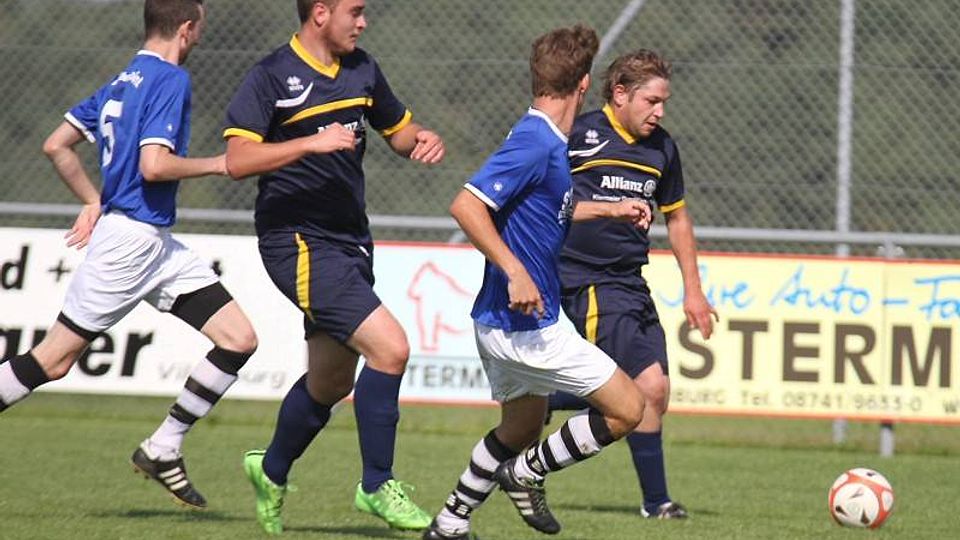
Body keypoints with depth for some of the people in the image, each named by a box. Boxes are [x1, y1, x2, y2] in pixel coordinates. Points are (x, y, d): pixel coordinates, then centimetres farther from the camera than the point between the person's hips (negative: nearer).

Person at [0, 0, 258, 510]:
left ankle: (163, 450, 5)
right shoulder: (170, 79, -12)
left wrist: (93, 202, 19)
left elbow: (56, 146, 17)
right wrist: (217, 164, -10)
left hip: (157, 244, 9)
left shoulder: (123, 81, 15)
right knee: (53, 359, -3)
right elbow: (154, 165, -23)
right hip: (130, 238, -9)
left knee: (239, 339, 2)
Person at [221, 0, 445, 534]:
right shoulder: (272, 77, -12)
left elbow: (398, 129, 23)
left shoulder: (362, 70, 9)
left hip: (351, 240, 8)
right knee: (391, 347, -19)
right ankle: (377, 486, -6)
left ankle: (272, 471, 42)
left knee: (332, 381, 17)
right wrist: (311, 142, -28)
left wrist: (424, 140, 0)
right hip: (299, 243, -8)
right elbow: (237, 159, -20)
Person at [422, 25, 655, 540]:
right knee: (625, 407, -3)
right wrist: (515, 270, -31)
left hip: (502, 321, 10)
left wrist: (610, 209, 32)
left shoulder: (545, 140, 10)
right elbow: (466, 205, -28)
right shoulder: (535, 142, -20)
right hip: (526, 324, -10)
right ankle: (528, 473, 5)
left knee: (521, 430, 25)